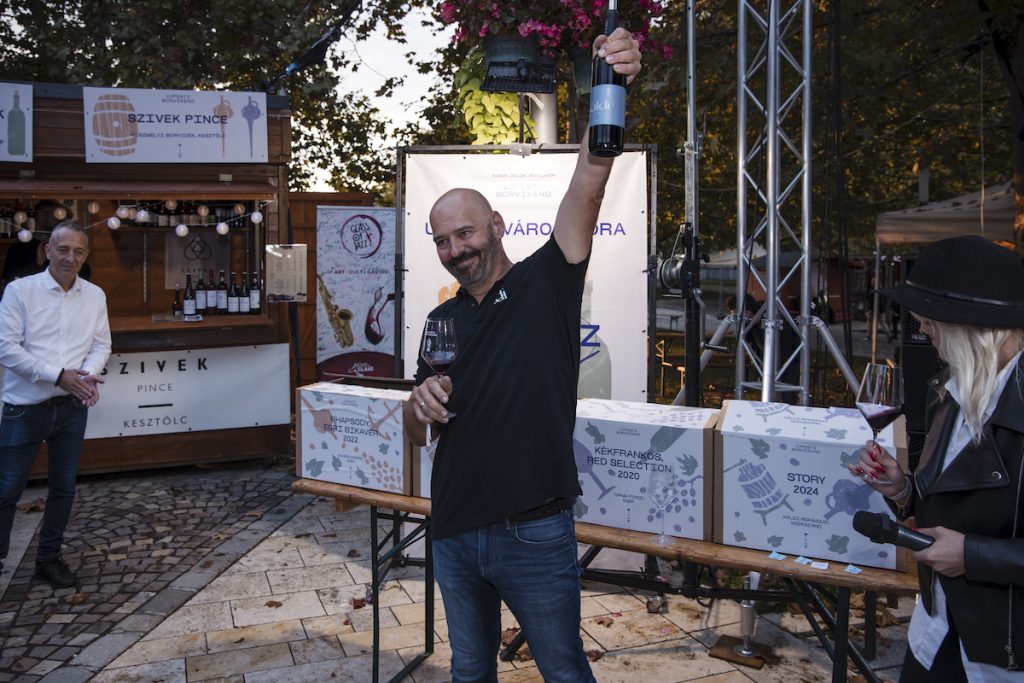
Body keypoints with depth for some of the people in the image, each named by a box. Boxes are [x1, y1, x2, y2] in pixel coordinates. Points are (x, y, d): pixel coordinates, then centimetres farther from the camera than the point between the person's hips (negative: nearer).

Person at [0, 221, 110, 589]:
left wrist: (89, 375, -16)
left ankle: (49, 558, 28)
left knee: (64, 487, 12)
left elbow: (101, 344, 5)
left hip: (72, 407, 4)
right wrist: (57, 376, -20)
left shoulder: (95, 296, 4)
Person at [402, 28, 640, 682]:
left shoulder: (545, 285, -4)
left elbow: (587, 190, -21)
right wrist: (421, 404, -11)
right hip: (454, 533, 5)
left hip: (534, 534, -5)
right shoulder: (442, 322, 9)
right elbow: (419, 433, 14)